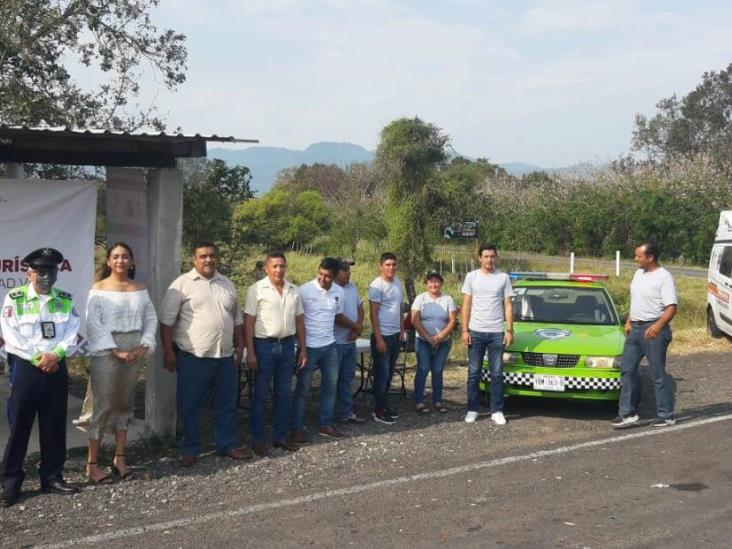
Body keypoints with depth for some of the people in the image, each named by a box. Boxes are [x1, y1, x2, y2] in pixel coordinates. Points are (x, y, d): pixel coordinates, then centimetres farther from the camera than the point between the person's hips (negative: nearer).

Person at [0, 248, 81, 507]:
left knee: (54, 426, 9)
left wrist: (55, 354, -15)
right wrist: (39, 359, -13)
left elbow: (71, 334, 2)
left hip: (57, 369, 3)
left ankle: (52, 477, 20)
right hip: (25, 368, -3)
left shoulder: (66, 300, 8)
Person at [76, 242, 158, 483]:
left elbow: (151, 319, 9)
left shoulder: (140, 290, 9)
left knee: (125, 404, 11)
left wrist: (144, 346, -6)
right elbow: (94, 324, -10)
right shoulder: (98, 289, -4)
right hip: (106, 354, -5)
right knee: (103, 406, -4)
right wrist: (116, 351, -16)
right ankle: (92, 463, 3)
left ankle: (120, 458, 20)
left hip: (134, 354, 5)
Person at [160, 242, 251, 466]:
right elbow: (167, 321, -7)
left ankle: (227, 445, 25)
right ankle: (189, 449, 16)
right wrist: (168, 352, -11)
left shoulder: (227, 284, 12)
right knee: (190, 406, 4)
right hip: (193, 356, -5)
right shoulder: (182, 284, -6)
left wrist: (240, 346, 13)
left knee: (227, 404, 13)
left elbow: (237, 319, 19)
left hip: (225, 356, 5)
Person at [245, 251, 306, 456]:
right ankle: (257, 440, 10)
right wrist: (250, 353, -14)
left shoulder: (293, 291, 7)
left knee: (283, 394, 12)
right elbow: (249, 322, -9)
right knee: (260, 395, 3)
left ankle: (280, 436, 22)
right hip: (264, 345, -5)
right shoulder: (257, 290, -8)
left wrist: (303, 349, 9)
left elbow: (299, 320, 12)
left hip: (287, 345, 5)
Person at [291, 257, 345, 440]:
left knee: (331, 386, 11)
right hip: (309, 347, -5)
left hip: (330, 346, 5)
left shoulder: (339, 292, 1)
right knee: (303, 389, 2)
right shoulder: (305, 290, -14)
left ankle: (326, 425, 22)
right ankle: (297, 428, 11)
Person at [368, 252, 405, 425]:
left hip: (396, 335, 8)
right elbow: (373, 314, -15)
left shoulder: (398, 282, 9)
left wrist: (402, 330, 12)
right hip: (382, 335, -7)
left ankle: (384, 406, 24)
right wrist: (379, 339, -18)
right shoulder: (377, 285, -14)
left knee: (389, 373, 14)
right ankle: (379, 411, 6)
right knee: (382, 374, -2)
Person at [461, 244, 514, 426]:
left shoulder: (503, 277, 3)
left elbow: (508, 305, 5)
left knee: (497, 374, 4)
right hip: (476, 332, 0)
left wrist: (510, 330, -3)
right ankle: (472, 410, 13)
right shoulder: (472, 276, 3)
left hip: (497, 332, 0)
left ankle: (497, 411, 11)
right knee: (474, 373, 5)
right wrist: (465, 330, -2)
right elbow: (466, 305, 4)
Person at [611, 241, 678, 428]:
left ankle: (666, 415, 8)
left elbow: (672, 307, -19)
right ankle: (627, 413, 11)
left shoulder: (663, 277, -13)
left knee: (658, 374, -2)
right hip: (635, 329, 8)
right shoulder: (639, 273, 13)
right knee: (627, 370, 6)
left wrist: (658, 326, -31)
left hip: (654, 330, -8)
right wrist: (629, 322, 16)